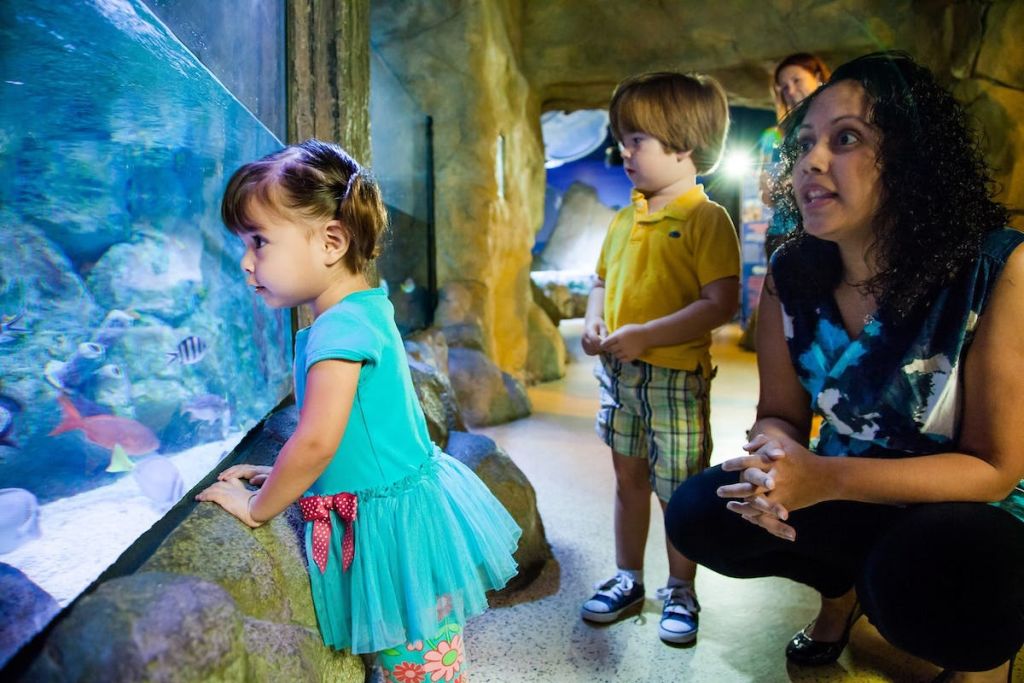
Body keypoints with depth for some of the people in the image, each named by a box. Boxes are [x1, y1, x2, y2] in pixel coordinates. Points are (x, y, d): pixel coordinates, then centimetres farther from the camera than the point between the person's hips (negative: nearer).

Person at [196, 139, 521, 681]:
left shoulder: (340, 326, -22)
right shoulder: (365, 310, 8)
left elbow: (316, 442, -26)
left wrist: (257, 507, -9)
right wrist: (282, 477, 18)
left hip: (390, 524, -9)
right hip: (409, 503, 10)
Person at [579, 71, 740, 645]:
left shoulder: (706, 219, -13)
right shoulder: (625, 219, 9)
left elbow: (722, 302, -21)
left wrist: (643, 336, -23)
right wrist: (594, 322, -1)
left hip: (675, 376, -6)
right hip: (617, 371, 7)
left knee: (679, 492, 8)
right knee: (629, 477, 18)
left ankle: (681, 592, 29)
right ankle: (628, 579, 35)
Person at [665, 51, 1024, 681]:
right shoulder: (792, 273, -9)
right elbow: (781, 414, 0)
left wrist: (825, 478, -32)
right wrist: (776, 456, -26)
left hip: (971, 517, -4)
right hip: (849, 501, 5)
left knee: (923, 575, -37)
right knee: (698, 513, -14)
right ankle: (843, 583, 17)